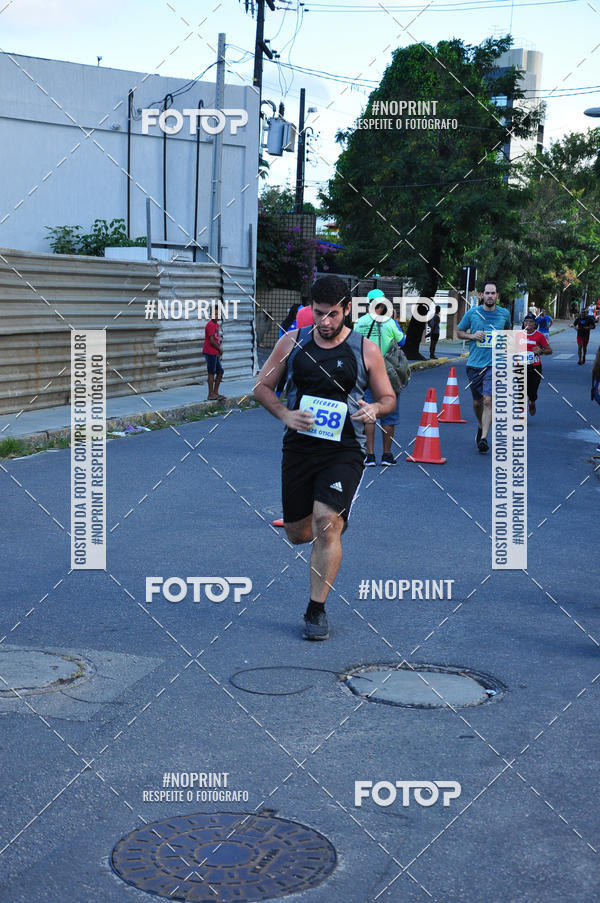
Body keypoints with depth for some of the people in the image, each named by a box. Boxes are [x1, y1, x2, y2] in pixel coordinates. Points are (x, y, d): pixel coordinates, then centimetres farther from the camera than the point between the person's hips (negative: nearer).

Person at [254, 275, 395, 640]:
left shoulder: (366, 350, -1)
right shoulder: (293, 342, 3)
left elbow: (389, 398, 9)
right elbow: (262, 386, 8)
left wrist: (375, 408, -15)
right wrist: (285, 414, -11)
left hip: (344, 450, -3)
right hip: (299, 446, 3)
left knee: (327, 524, -18)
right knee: (298, 534, 9)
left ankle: (317, 610, -4)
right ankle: (335, 521, 48)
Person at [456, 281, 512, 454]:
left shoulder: (504, 314, 4)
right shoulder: (472, 313, 2)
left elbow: (509, 330, 25)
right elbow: (459, 332, 11)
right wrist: (472, 336, -8)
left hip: (494, 364, -2)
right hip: (474, 363, 2)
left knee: (488, 400, -15)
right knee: (477, 402, 11)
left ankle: (484, 438, -14)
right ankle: (481, 428, 39)